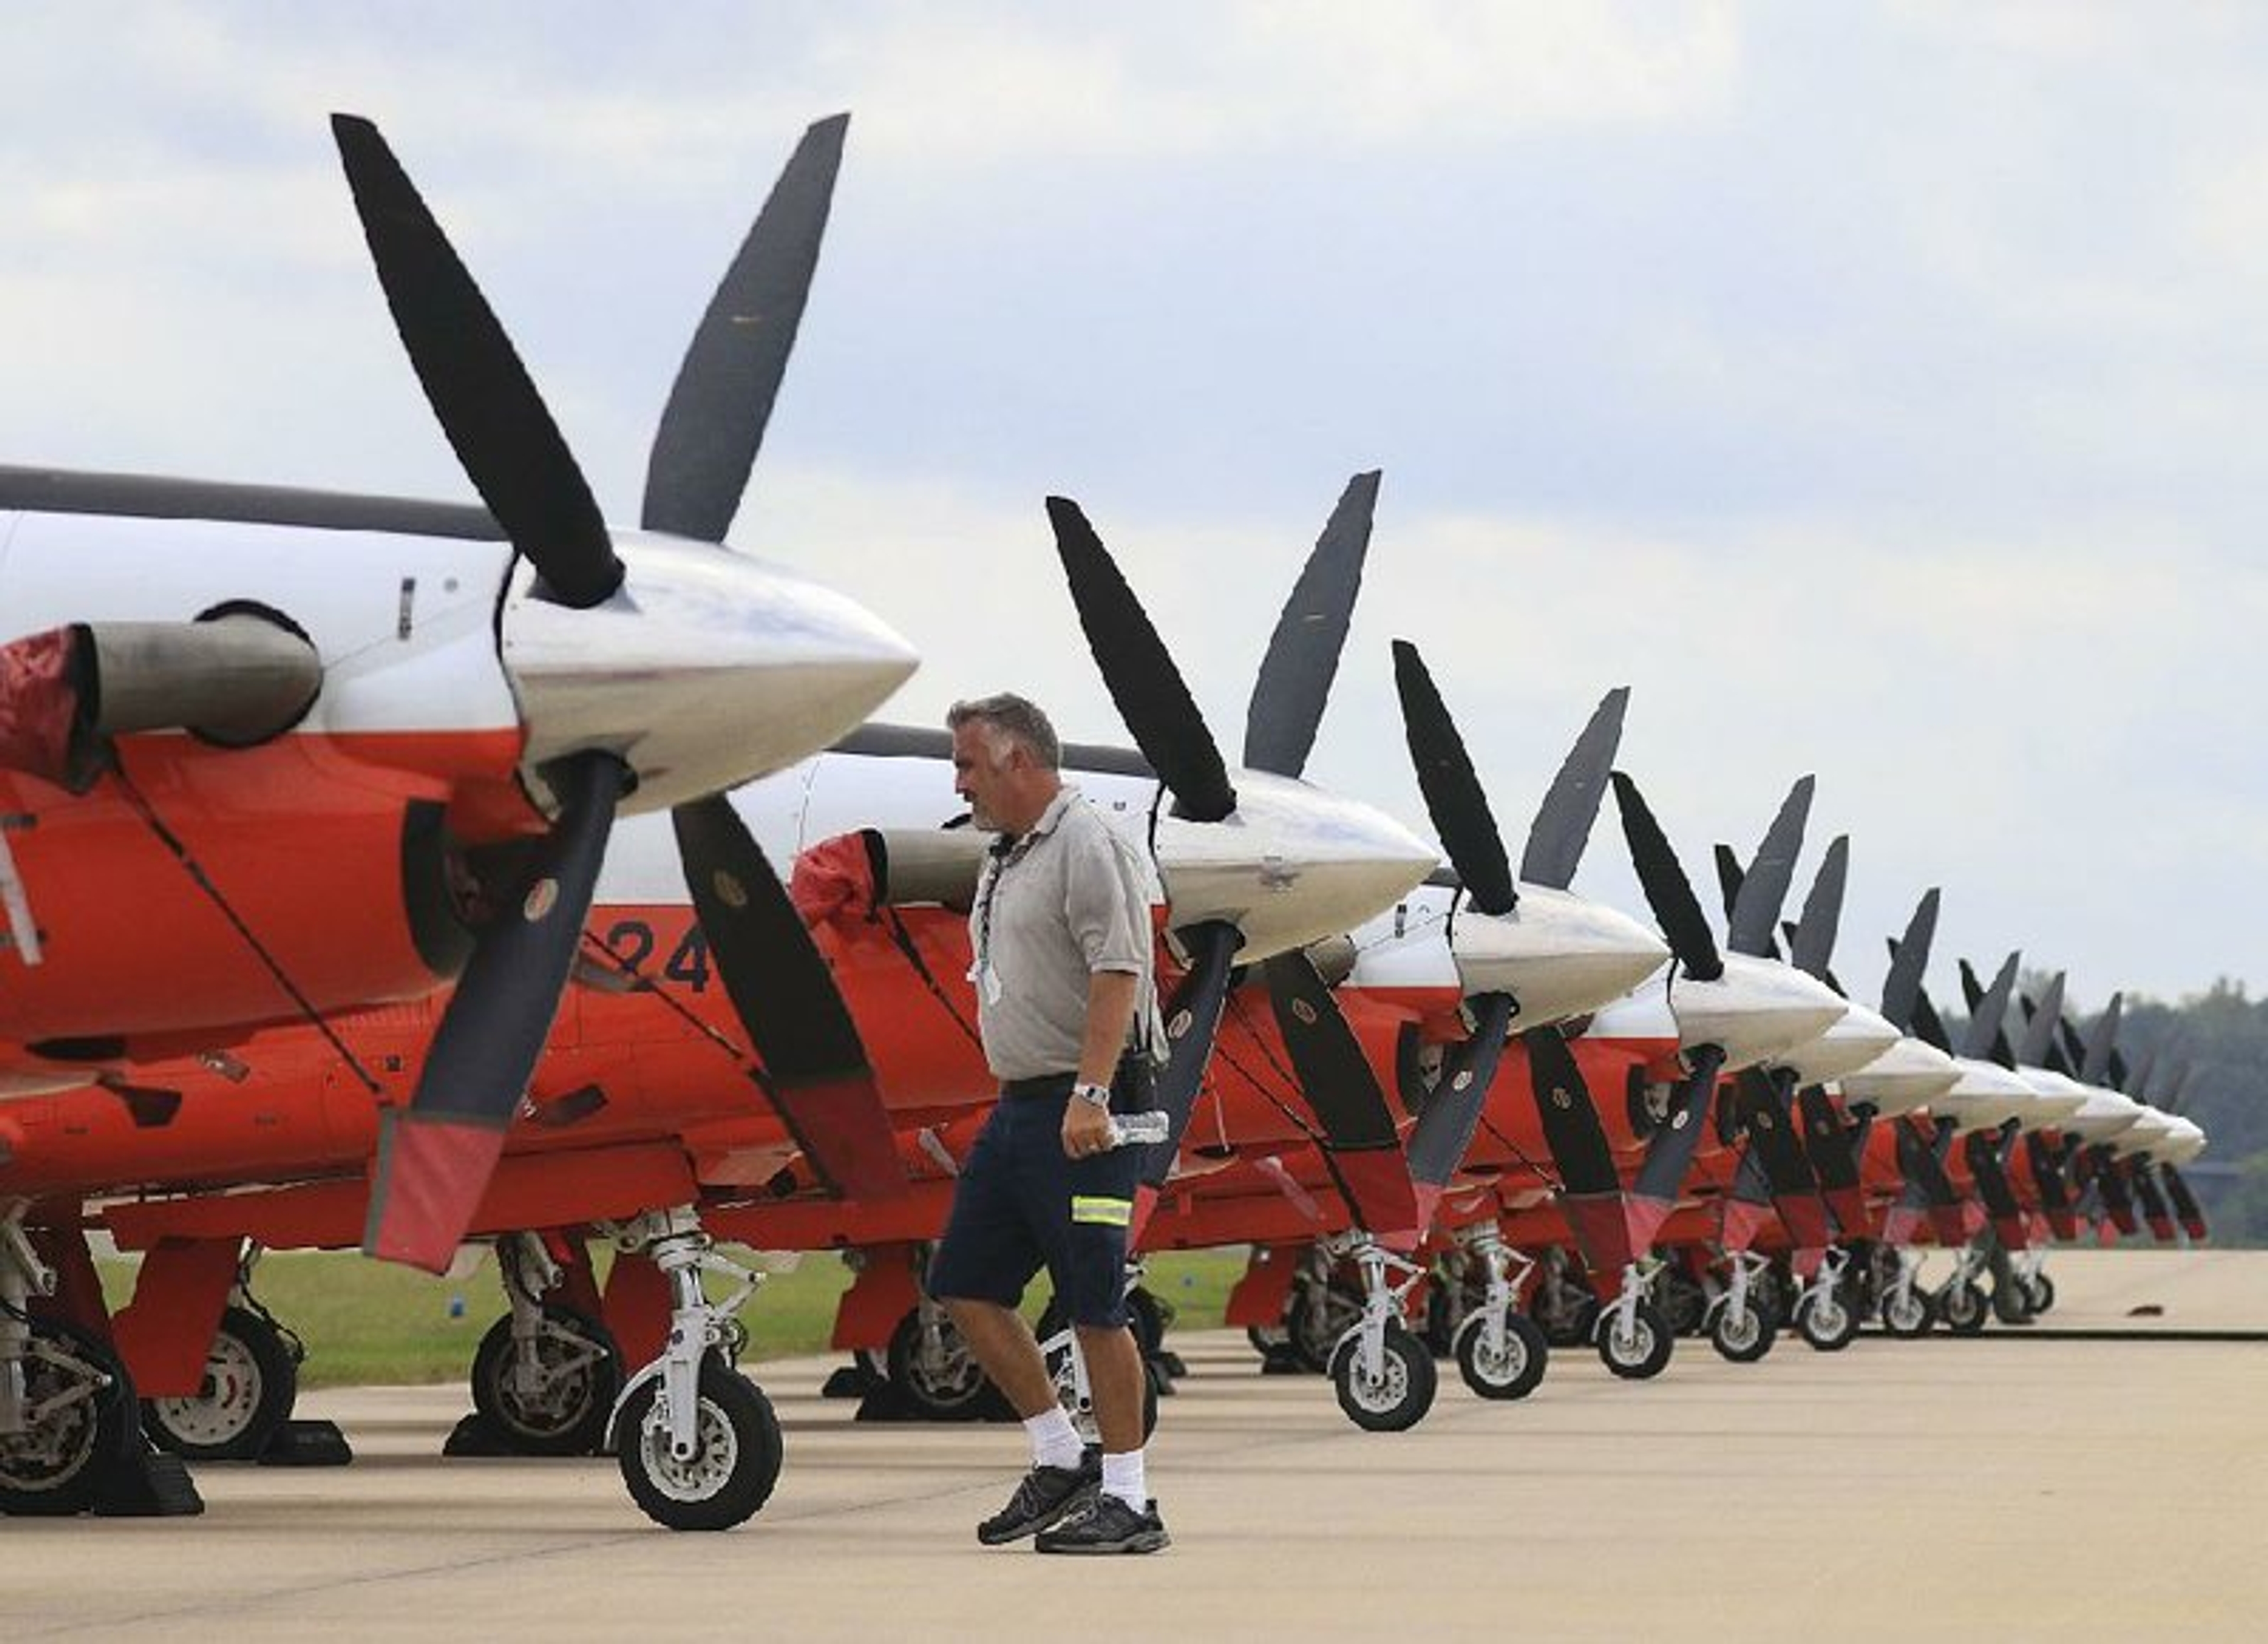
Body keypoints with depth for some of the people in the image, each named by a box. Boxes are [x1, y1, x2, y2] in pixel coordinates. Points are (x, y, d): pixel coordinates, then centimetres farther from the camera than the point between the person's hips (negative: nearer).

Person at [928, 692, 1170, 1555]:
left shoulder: (1086, 846, -12)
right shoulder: (1006, 857, 18)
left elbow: (1118, 974, -21)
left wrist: (1089, 1095, -28)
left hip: (1083, 1114, -10)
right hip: (1019, 1104, 10)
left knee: (1095, 1307, -7)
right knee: (964, 1285, 8)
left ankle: (1126, 1499, 0)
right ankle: (1062, 1458, 16)